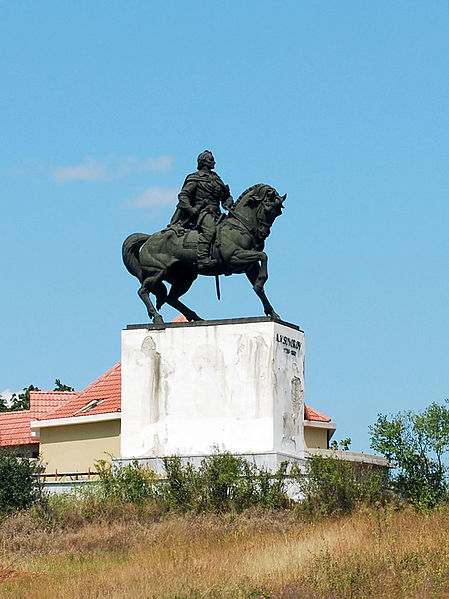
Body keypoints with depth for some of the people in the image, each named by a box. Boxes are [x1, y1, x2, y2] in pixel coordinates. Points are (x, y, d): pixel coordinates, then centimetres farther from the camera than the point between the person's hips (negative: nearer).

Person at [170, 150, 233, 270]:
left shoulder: (216, 179, 27)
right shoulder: (195, 178, 7)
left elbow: (227, 196, 36)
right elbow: (183, 195, -1)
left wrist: (228, 203, 13)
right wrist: (191, 209, -15)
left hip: (215, 214, 8)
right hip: (202, 212, -8)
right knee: (210, 229, -35)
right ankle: (202, 259, -47)